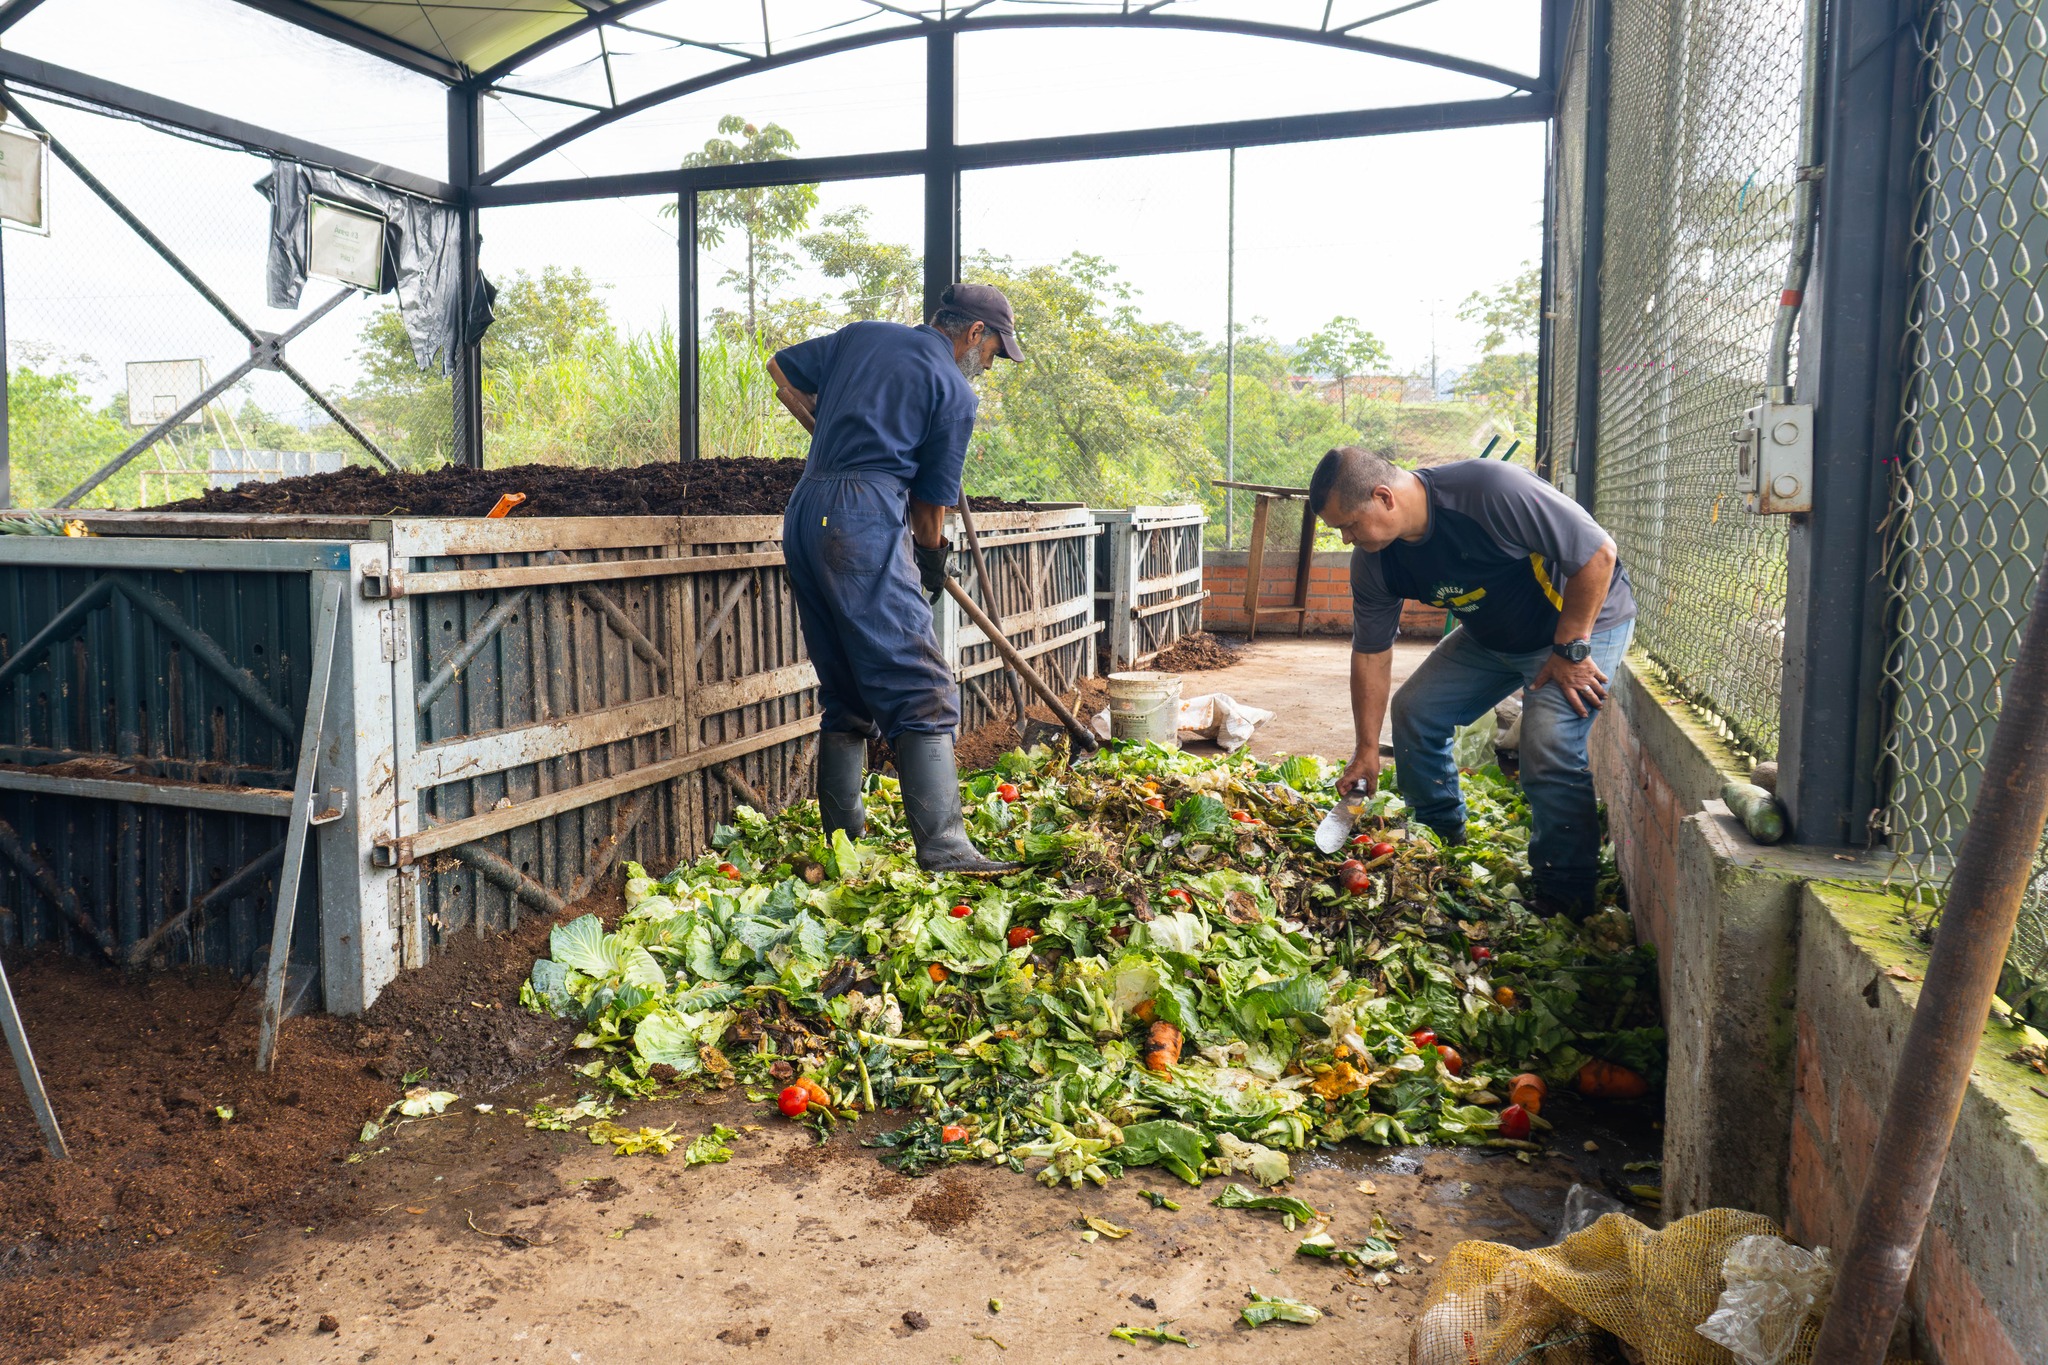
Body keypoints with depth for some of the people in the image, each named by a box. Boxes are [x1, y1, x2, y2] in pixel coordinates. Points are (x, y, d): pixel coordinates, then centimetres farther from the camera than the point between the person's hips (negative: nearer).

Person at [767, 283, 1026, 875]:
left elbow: (781, 370, 27)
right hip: (866, 518, -8)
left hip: (804, 511, 8)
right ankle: (943, 849, -16)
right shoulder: (954, 391, 2)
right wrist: (934, 560, 21)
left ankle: (842, 840, 16)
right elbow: (930, 500, 5)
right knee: (922, 691, -9)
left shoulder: (862, 335, 19)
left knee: (844, 697, 14)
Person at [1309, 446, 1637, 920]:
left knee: (1549, 746, -23)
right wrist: (1367, 750, 0)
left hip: (1585, 620, -7)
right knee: (1414, 709, 2)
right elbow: (1370, 652, -2)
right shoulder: (1372, 561, -13)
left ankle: (1563, 898, -6)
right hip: (1492, 634, 7)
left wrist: (1570, 649, -23)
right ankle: (1442, 841, 24)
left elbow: (1598, 553, -29)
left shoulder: (1490, 490, -36)